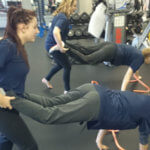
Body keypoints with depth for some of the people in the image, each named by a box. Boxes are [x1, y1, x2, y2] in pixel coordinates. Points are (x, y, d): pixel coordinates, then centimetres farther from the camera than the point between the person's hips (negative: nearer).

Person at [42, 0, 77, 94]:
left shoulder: (60, 15, 7)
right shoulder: (63, 18, -25)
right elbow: (56, 32, -42)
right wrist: (61, 47, -35)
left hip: (51, 44, 10)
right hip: (53, 46, -10)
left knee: (60, 64, 26)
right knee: (67, 67, 4)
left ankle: (46, 79, 43)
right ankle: (67, 91, 18)